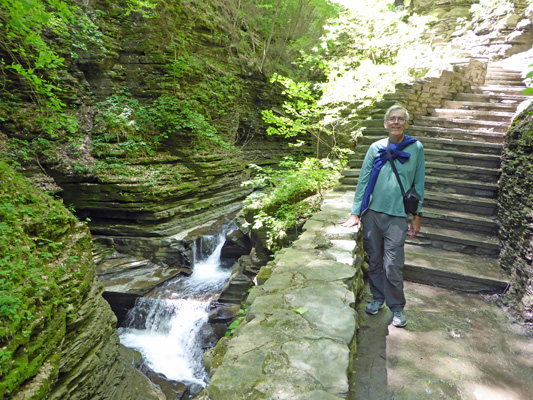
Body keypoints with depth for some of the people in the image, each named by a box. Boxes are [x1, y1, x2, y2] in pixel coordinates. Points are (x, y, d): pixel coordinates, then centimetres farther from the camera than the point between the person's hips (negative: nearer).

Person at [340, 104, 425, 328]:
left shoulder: (416, 148, 1)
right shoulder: (376, 148, 2)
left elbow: (419, 184, 6)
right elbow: (363, 180, 3)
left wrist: (417, 216, 5)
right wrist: (356, 213, -1)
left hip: (398, 216, -2)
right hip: (373, 212, 2)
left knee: (393, 266, -2)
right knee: (374, 261, 12)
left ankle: (397, 307, 19)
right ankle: (378, 298, 33)